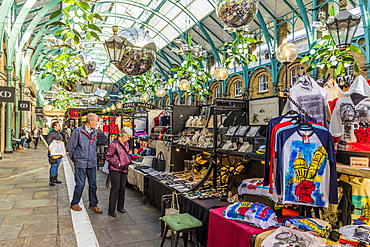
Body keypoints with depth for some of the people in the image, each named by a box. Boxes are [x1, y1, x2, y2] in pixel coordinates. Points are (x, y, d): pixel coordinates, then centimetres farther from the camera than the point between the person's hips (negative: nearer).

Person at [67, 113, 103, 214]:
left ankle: (93, 204, 21)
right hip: (80, 163, -5)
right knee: (80, 184, 1)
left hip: (92, 163, 5)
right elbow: (70, 147, -3)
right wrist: (74, 158, 4)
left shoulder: (94, 132, 9)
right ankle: (74, 204, 22)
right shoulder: (77, 132, -9)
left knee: (93, 184, 9)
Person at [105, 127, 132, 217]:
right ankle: (111, 210, 5)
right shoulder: (113, 144, -14)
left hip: (124, 169, 8)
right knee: (115, 188, -6)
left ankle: (120, 207, 28)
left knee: (122, 187, 13)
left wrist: (128, 160, 6)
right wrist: (117, 163, -16)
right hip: (115, 170, -7)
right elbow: (108, 157, -11)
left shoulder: (126, 144, 10)